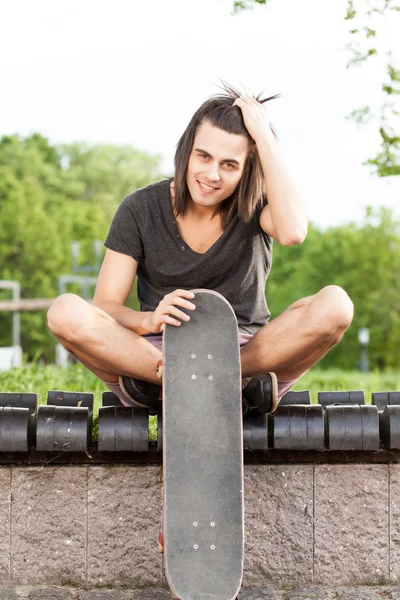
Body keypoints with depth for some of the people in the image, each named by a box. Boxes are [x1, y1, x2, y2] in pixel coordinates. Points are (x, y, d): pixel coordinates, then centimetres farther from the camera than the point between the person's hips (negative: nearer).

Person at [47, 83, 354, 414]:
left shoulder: (255, 204, -1)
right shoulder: (140, 210, 0)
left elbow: (293, 232, -27)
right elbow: (104, 308, -6)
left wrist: (264, 136, -18)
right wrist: (148, 321, -29)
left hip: (249, 355, 0)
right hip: (155, 352, 0)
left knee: (335, 304, -26)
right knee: (65, 312, -27)